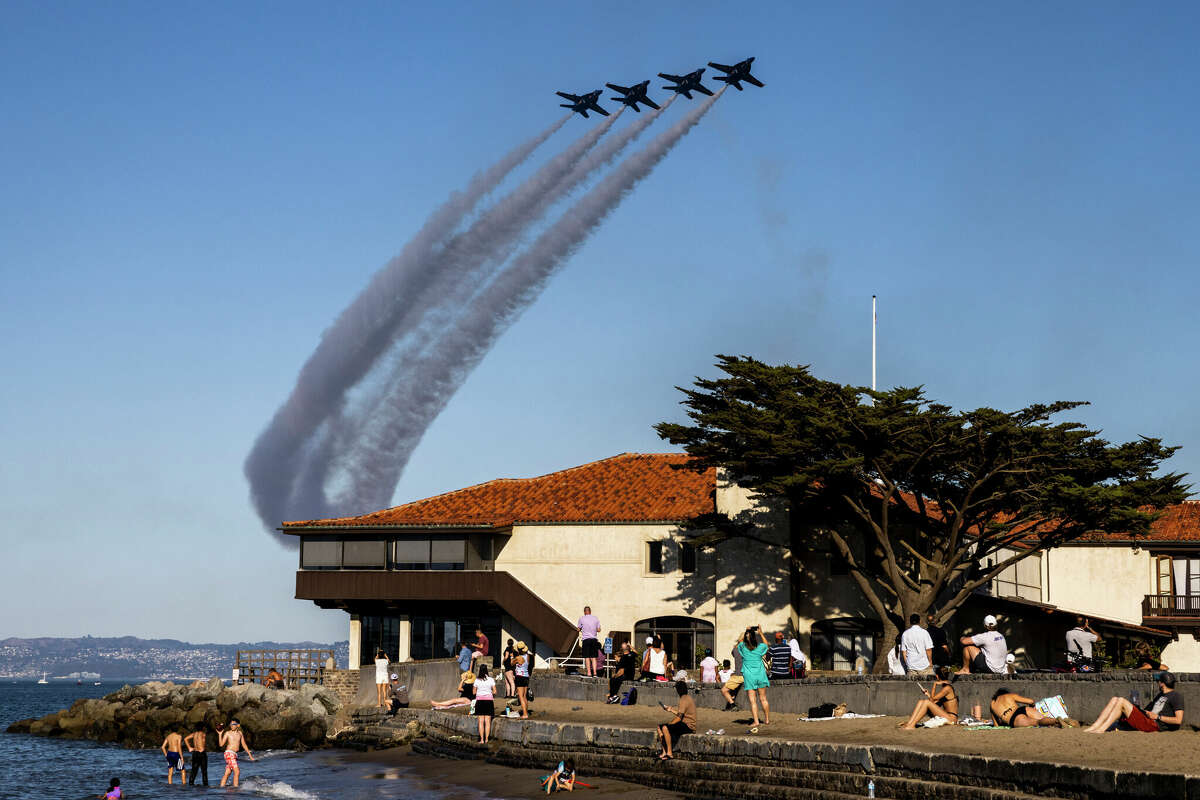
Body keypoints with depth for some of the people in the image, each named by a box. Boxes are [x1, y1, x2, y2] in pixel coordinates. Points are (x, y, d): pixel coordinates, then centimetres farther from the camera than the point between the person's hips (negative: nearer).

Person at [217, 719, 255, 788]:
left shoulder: (240, 733, 14)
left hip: (235, 755, 6)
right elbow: (221, 744, -6)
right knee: (237, 772, -16)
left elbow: (244, 745, 21)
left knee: (227, 773, 6)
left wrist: (250, 756, 22)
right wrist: (220, 734, -16)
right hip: (229, 753, -6)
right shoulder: (228, 733, -1)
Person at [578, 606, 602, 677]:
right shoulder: (596, 618, 5)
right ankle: (594, 673, 1)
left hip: (586, 639, -3)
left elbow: (579, 629, 9)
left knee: (587, 657, 1)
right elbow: (599, 630, 8)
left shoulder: (582, 618, -1)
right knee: (593, 657, 7)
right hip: (594, 639, 3)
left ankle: (589, 673, -3)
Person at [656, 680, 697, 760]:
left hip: (688, 726, -10)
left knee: (665, 728, -27)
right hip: (684, 724, 10)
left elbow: (679, 717, -21)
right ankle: (664, 752, -2)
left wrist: (669, 724, -11)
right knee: (660, 727, 6)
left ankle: (669, 752, -23)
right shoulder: (686, 697, 15)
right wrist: (670, 709, 22)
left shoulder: (684, 700, -16)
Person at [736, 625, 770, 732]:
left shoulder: (743, 647, -6)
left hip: (749, 676, -2)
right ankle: (767, 719, 23)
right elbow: (766, 643, 20)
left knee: (752, 700, -6)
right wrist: (760, 633, 25)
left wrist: (745, 632, 25)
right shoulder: (759, 648, -4)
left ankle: (756, 721, -16)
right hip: (760, 674, 2)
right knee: (763, 699, 13)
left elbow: (740, 641, 19)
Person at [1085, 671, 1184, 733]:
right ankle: (1094, 727, -9)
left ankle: (1102, 729, -20)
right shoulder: (1160, 695, 27)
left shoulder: (1176, 696, -2)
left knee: (1121, 701, -18)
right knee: (1115, 700, 4)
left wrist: (1158, 717, -11)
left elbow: (1178, 720, -12)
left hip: (1154, 725, -10)